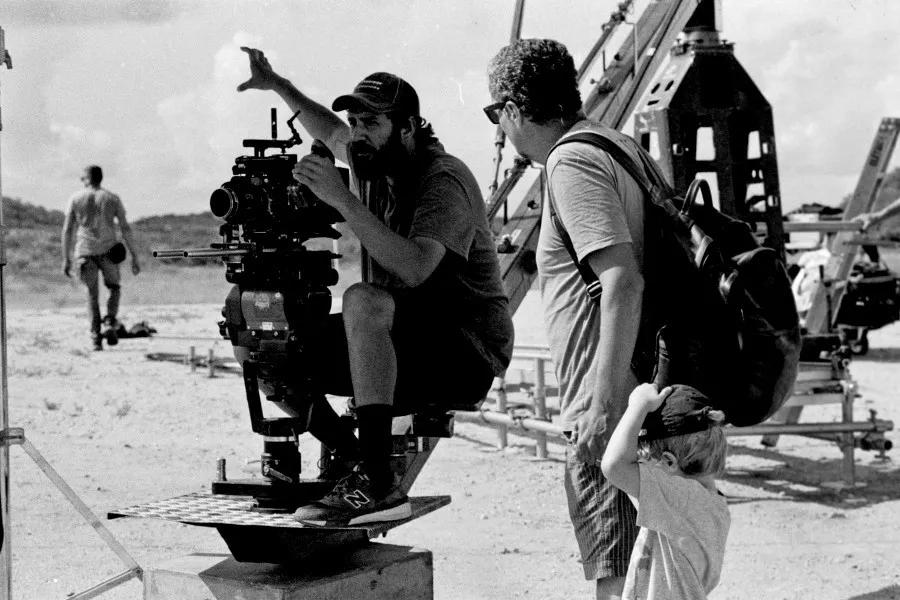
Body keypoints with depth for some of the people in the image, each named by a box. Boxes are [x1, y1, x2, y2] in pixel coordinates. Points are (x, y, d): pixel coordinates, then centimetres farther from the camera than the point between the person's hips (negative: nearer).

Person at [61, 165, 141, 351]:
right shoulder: (112, 199, 5)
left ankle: (96, 337, 1)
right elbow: (125, 228, 0)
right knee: (114, 288, 19)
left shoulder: (76, 199, 7)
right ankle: (110, 324, -4)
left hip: (85, 251, 1)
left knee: (92, 294, 10)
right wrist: (134, 257, 2)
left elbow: (67, 230, 4)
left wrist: (66, 259, 8)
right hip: (108, 250, -1)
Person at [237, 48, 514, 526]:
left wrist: (342, 199, -34)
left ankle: (379, 483, -38)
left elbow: (415, 269, -34)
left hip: (468, 354, -8)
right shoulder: (370, 163, 7)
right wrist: (276, 85, 24)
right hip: (400, 343, 8)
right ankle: (355, 463, 1)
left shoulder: (445, 181, -17)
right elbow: (331, 132, 32)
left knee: (362, 301, -37)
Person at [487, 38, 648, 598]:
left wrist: (603, 404, -23)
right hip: (651, 394, 10)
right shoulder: (622, 145, 14)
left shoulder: (572, 162, -14)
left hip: (609, 408, -10)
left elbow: (623, 283, -23)